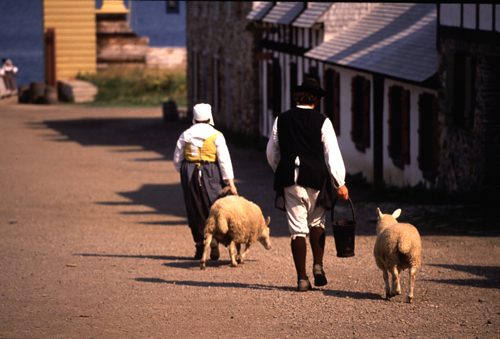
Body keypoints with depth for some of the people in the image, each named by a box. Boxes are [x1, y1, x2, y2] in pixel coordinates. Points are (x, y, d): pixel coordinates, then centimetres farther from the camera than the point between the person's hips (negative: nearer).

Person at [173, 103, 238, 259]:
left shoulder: (185, 135, 5)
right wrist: (230, 182, -8)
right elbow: (224, 160, -8)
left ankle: (199, 246, 7)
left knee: (195, 211, 7)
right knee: (213, 209, 6)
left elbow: (177, 160, 9)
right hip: (210, 175, -2)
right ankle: (214, 244, -4)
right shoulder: (216, 136, -3)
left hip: (189, 175, 2)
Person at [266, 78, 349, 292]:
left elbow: (272, 153, 14)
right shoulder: (322, 122, -3)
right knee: (316, 222, 19)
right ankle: (318, 265, 1)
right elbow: (332, 154, -6)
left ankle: (302, 278, -1)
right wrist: (340, 183, -2)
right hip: (316, 178, -1)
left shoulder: (281, 120, 5)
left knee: (297, 228, 3)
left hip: (289, 179, 1)